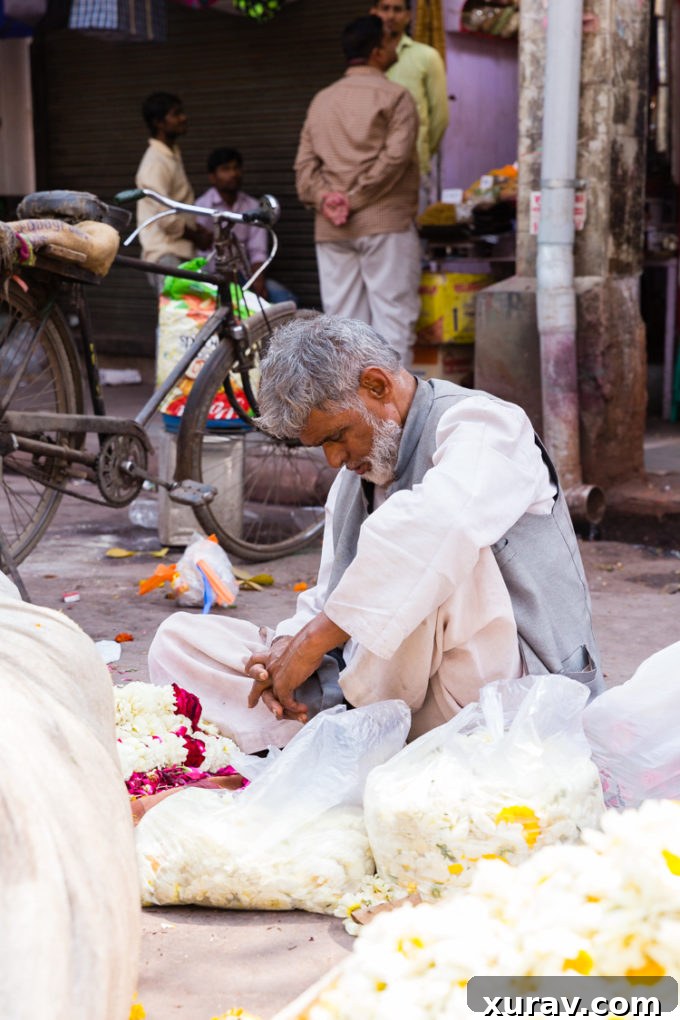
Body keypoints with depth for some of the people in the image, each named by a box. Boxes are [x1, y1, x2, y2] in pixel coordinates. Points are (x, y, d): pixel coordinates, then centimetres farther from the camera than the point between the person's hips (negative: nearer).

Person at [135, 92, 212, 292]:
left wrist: (199, 229, 8)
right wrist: (196, 237, -8)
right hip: (166, 254, -9)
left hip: (181, 252, 9)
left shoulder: (173, 155, 17)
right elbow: (165, 217, -20)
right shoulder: (156, 162, -14)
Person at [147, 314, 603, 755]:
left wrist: (315, 640, -29)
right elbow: (329, 601, 20)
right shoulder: (352, 481, 21)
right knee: (179, 638, 1)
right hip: (381, 683, 8)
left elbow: (439, 525, -30)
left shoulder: (481, 424, -8)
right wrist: (292, 643, -6)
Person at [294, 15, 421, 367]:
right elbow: (394, 157, -14)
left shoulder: (321, 100, 16)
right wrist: (356, 199, -11)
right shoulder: (394, 97, -2)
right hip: (385, 221, -5)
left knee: (341, 316, 7)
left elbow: (304, 163, 7)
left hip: (330, 229, 5)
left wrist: (326, 200, -4)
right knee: (392, 314, -3)